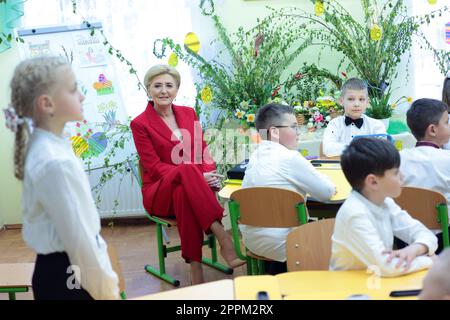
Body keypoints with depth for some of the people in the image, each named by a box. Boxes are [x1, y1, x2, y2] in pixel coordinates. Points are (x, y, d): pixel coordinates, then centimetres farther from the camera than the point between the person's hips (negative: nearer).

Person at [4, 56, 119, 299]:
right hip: (67, 278, -9)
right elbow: (78, 238, -23)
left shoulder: (44, 147, 4)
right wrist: (105, 289, -14)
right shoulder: (56, 163, -26)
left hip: (61, 270, 9)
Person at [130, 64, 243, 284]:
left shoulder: (188, 113, 13)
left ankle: (196, 268, -40)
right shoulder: (140, 124, -1)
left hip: (187, 189, 3)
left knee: (184, 193, -38)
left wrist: (210, 175, -13)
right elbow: (154, 167, -7)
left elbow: (203, 151, 11)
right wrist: (197, 176, -21)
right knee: (186, 170, -38)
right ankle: (222, 237, -44)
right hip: (159, 192, -3)